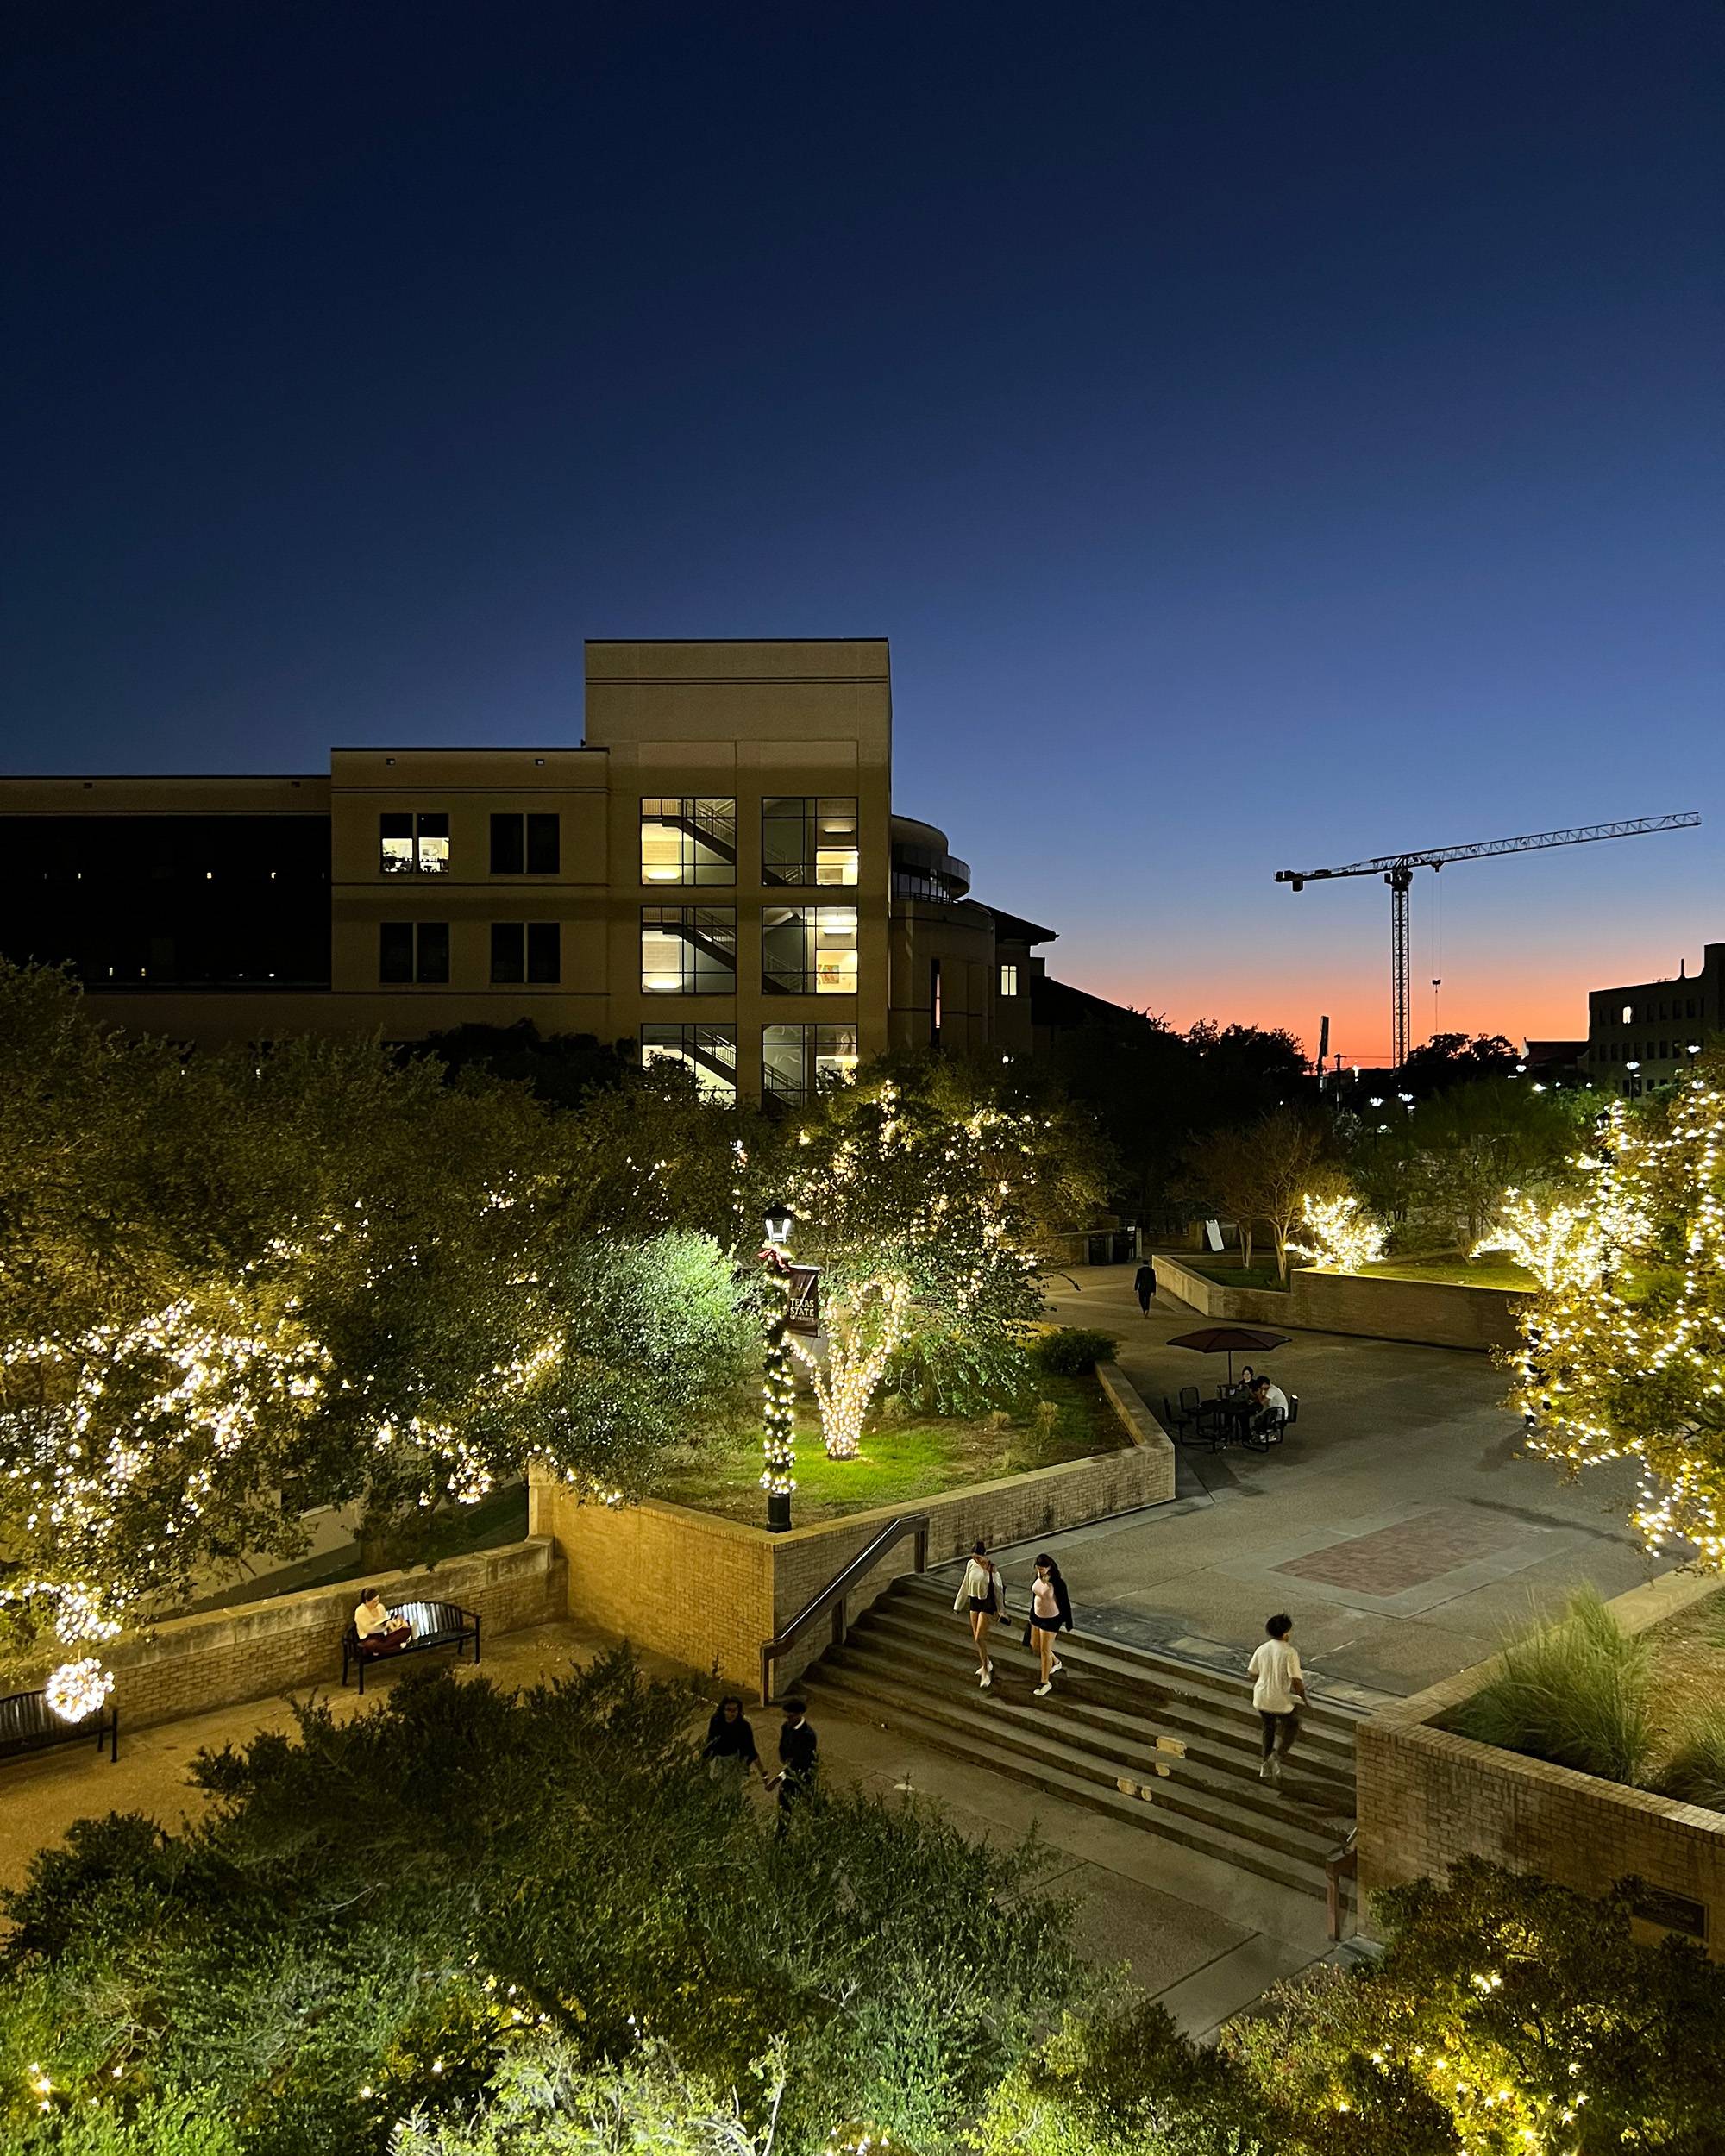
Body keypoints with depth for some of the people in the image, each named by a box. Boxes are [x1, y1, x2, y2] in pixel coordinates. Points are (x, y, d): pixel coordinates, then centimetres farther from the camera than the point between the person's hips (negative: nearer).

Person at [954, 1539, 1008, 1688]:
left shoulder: (992, 1569, -19)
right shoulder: (971, 1565, -3)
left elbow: (998, 1589, -11)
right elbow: (966, 1584, 8)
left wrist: (1001, 1610, -6)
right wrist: (959, 1603, 14)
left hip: (987, 1604, -6)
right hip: (974, 1602, 6)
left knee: (979, 1638, -10)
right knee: (976, 1637, 14)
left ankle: (986, 1673, 3)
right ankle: (986, 1664, 35)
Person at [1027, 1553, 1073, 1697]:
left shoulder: (1057, 1583, -27)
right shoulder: (1038, 1577, -7)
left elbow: (1065, 1603, -16)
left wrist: (1068, 1624, -8)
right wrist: (1032, 1613, 20)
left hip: (1051, 1619, -7)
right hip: (1037, 1616, 7)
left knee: (1044, 1651, 2)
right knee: (1036, 1647, 19)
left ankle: (1045, 1683, 20)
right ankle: (1056, 1663, 46)